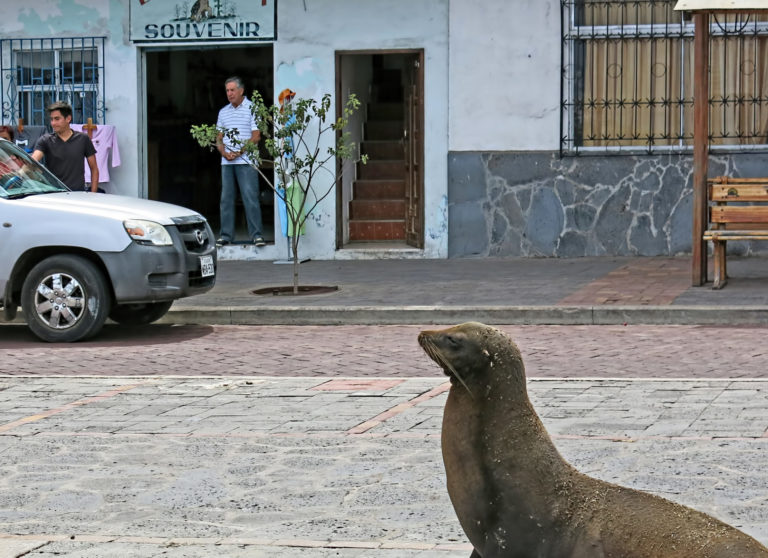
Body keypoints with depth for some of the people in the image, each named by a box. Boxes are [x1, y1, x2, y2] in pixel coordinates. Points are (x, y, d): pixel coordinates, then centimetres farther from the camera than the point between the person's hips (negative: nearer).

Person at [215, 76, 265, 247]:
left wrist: (239, 152, -13)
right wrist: (224, 153, -3)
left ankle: (256, 234, -8)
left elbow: (256, 136, -6)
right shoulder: (223, 112, 17)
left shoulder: (252, 108, 0)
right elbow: (219, 138, 17)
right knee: (226, 198, 4)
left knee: (250, 197, -9)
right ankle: (226, 235, 8)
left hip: (246, 161, -5)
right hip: (227, 162, 5)